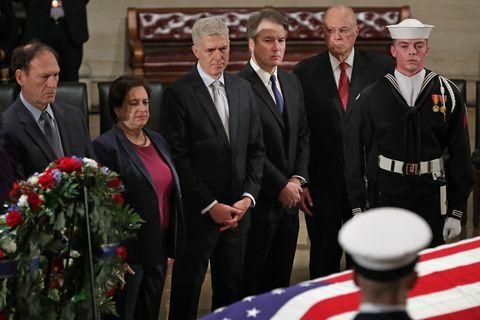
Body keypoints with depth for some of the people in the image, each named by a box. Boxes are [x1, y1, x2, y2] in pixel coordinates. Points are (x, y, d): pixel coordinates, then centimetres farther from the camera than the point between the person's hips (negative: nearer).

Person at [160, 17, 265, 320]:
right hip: (197, 212, -5)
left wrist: (248, 197, -2)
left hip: (238, 209, 5)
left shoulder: (243, 88, 9)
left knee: (232, 289, 11)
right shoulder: (178, 93, -8)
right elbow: (178, 157, -12)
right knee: (187, 288, 7)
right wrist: (210, 205, -13)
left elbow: (256, 148, 10)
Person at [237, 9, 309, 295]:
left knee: (281, 281, 13)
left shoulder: (292, 82, 12)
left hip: (289, 198, 7)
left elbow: (303, 135, 14)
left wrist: (298, 179, 0)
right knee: (252, 285, 4)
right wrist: (280, 186, -12)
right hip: (258, 202, -7)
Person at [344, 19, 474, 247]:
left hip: (432, 202, 1)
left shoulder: (448, 94, 0)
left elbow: (460, 155, 2)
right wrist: (357, 208, -1)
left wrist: (456, 211, 0)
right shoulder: (370, 97, -1)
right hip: (385, 199, 0)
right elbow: (355, 155, 1)